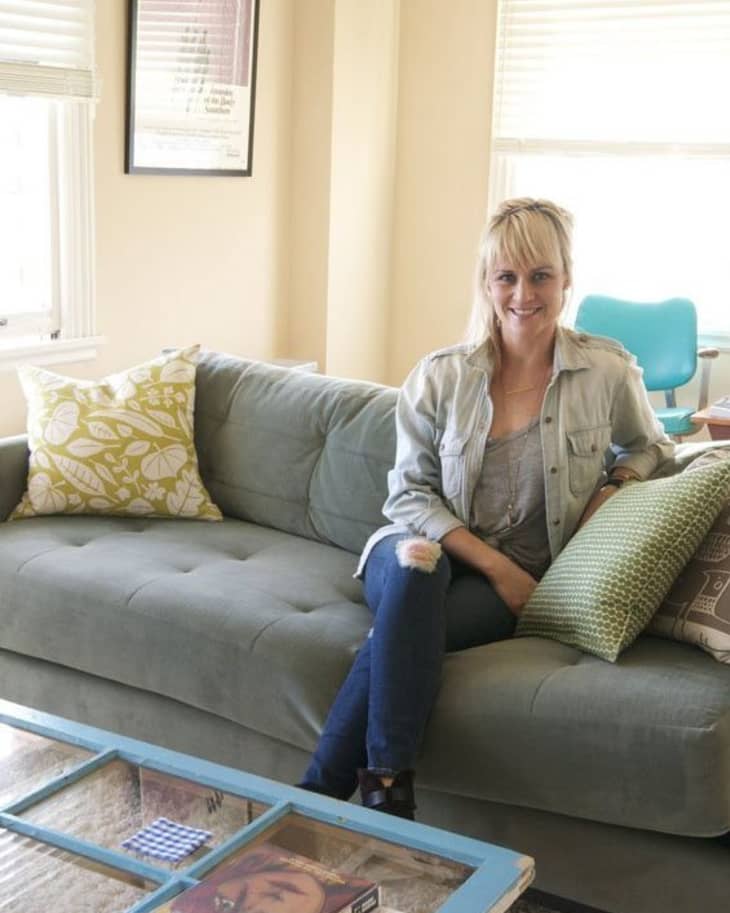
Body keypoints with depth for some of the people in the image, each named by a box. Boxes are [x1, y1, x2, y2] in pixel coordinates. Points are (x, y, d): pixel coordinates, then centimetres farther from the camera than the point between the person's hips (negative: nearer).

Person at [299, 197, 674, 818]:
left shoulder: (608, 371, 0)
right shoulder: (439, 377, -1)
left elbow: (649, 447, 19)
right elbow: (410, 495, -1)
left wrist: (613, 489, -4)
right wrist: (496, 564, -13)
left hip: (522, 581, -1)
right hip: (431, 551, 1)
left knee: (399, 626, -33)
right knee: (414, 566, -38)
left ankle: (321, 794, -24)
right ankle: (388, 787, -34)